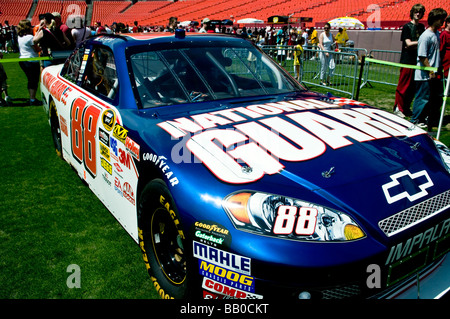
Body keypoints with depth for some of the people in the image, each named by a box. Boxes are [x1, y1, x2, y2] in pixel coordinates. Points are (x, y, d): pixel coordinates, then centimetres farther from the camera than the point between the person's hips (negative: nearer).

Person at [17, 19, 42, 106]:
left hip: (22, 60, 9)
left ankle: (31, 98, 22)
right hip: (31, 61, -8)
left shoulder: (20, 37, 9)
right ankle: (33, 99, -1)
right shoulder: (30, 37, -16)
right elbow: (36, 49, -11)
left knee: (30, 80, 16)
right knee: (34, 81, -2)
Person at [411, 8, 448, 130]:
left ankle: (430, 119, 29)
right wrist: (430, 71, -16)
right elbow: (422, 57, -18)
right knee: (423, 98, -2)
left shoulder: (437, 34, 11)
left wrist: (437, 70, 13)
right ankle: (416, 120, 12)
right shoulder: (426, 36, -16)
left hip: (433, 74, 9)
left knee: (437, 97, 15)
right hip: (424, 75, -9)